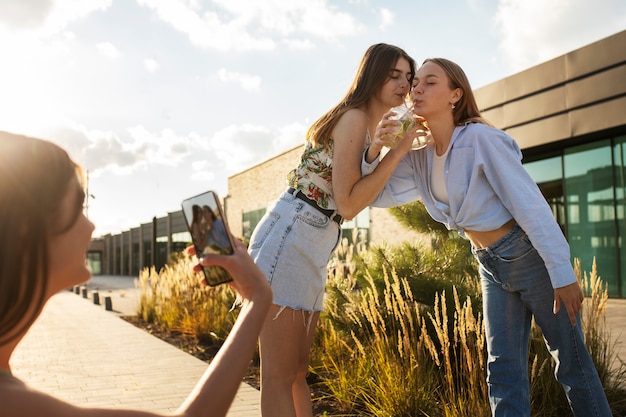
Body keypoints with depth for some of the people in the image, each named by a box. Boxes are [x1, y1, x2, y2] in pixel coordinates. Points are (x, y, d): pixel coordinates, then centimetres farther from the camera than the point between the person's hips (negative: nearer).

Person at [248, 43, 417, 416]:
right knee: (279, 376, -5)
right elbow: (348, 203, -17)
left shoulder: (369, 128, 18)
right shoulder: (354, 118, -10)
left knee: (298, 372, 14)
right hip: (289, 235, -10)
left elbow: (348, 206, 17)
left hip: (314, 246, 10)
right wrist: (398, 151, -14)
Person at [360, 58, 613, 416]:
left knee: (573, 364, 4)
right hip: (491, 265, 7)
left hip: (531, 255, -7)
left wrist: (562, 274, -21)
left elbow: (532, 205, -21)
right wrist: (375, 151, -18)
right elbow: (376, 195, 0)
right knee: (504, 373, 8)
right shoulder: (419, 154, 0)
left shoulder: (480, 138, -20)